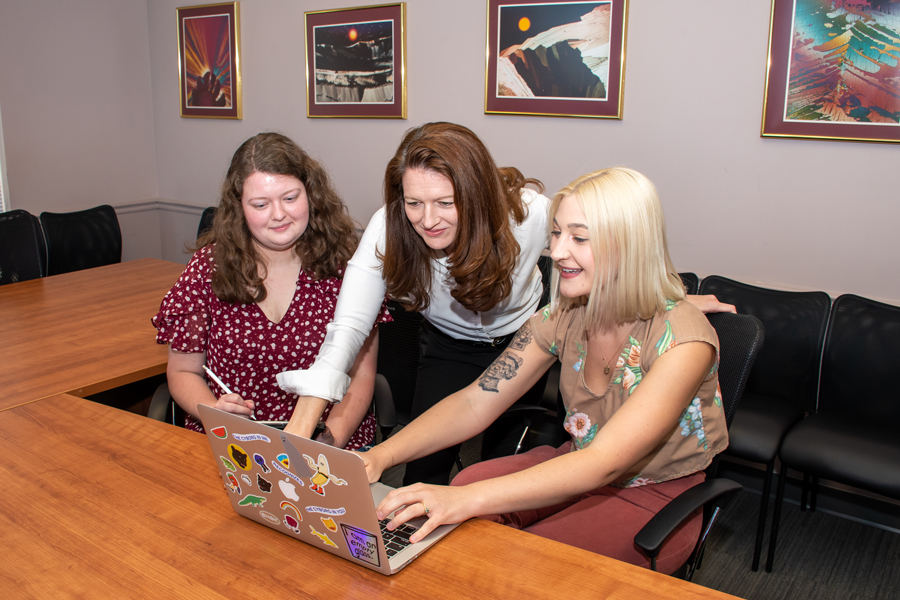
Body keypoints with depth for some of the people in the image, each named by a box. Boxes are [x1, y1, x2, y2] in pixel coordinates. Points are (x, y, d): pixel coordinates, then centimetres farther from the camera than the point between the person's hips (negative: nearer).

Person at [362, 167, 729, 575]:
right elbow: (475, 403, -9)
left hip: (658, 498, -4)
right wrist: (382, 456, -24)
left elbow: (605, 462, -34)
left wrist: (468, 499, -45)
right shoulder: (564, 317, -7)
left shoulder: (682, 338, -26)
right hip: (579, 473, 5)